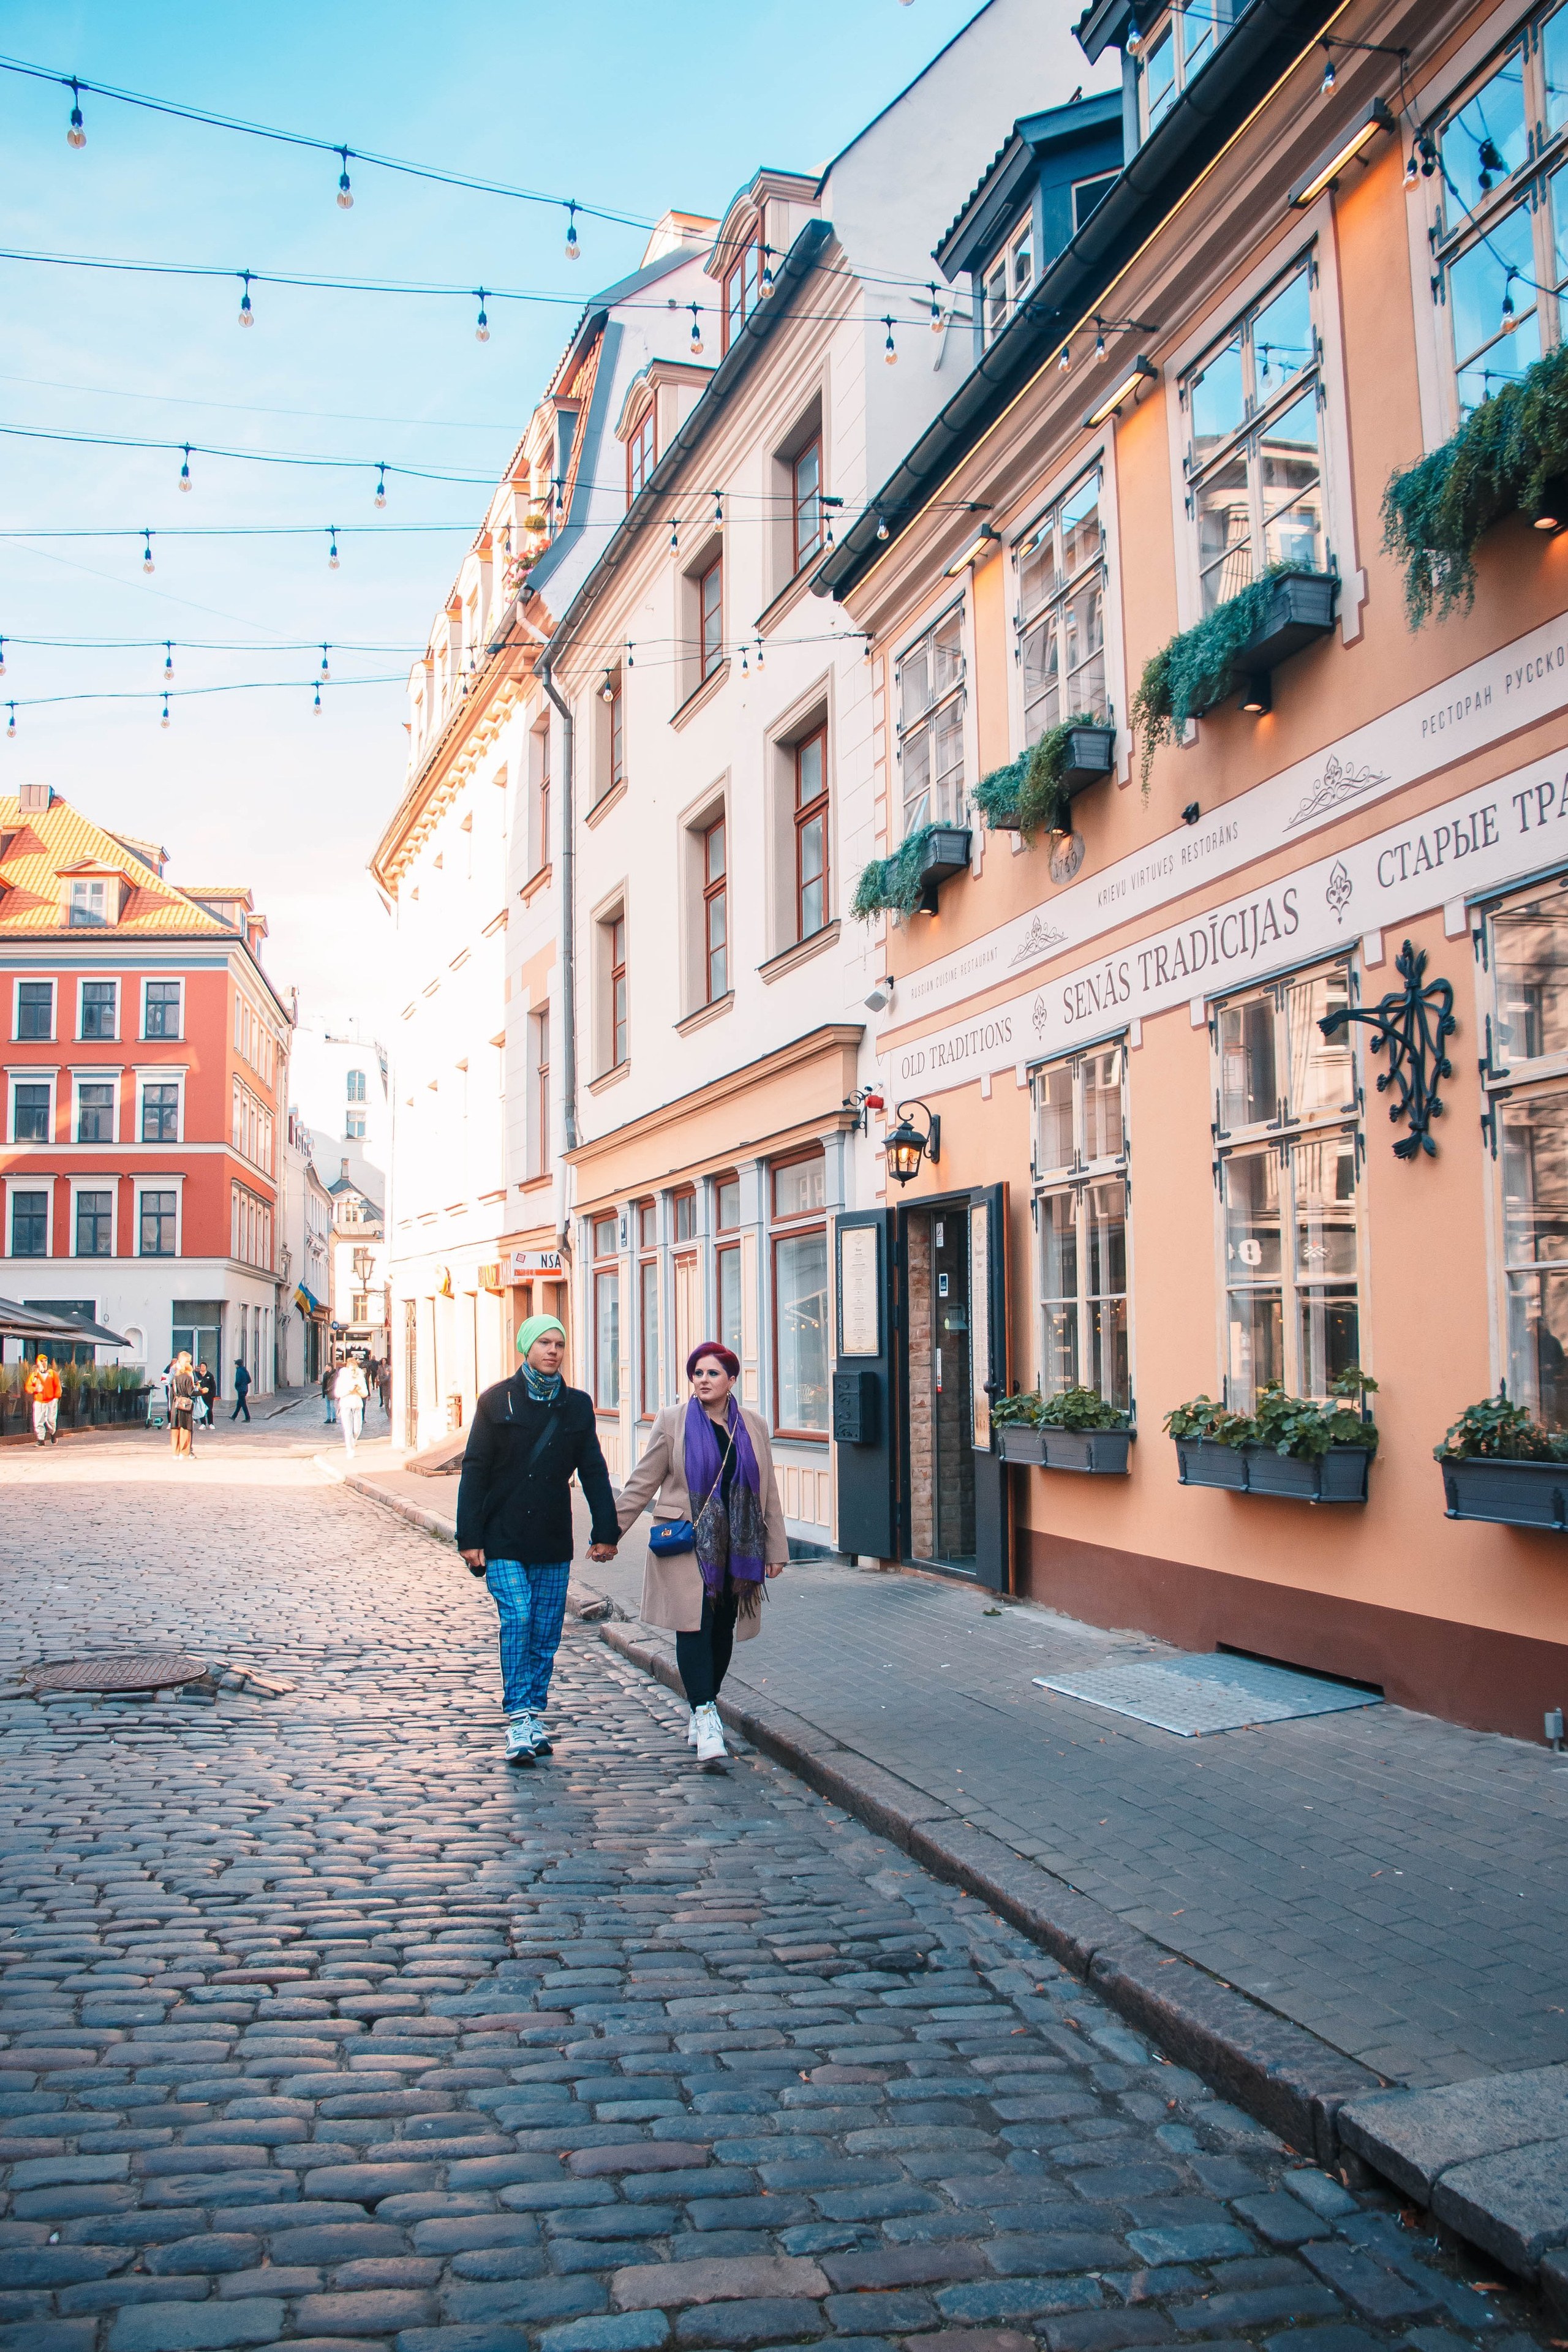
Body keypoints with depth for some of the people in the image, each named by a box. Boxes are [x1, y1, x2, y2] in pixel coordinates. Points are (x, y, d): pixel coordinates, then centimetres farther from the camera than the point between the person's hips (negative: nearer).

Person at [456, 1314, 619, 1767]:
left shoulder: (577, 1405, 7)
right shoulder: (498, 1401, 0)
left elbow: (593, 1471, 10)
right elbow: (475, 1470, -2)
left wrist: (607, 1531, 4)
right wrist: (470, 1537, -7)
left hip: (553, 1542, 3)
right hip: (504, 1538, -3)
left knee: (546, 1632, 4)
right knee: (517, 1620, -13)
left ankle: (534, 1717, 15)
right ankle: (519, 1720, -8)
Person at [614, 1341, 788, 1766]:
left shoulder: (753, 1425, 8)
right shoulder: (672, 1421, 2)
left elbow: (768, 1492, 13)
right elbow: (643, 1482, 5)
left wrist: (775, 1549, 11)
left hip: (737, 1547, 3)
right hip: (686, 1544, -3)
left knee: (722, 1631, 7)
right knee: (695, 1626, -13)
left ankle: (703, 1711, 22)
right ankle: (706, 1721, -15)